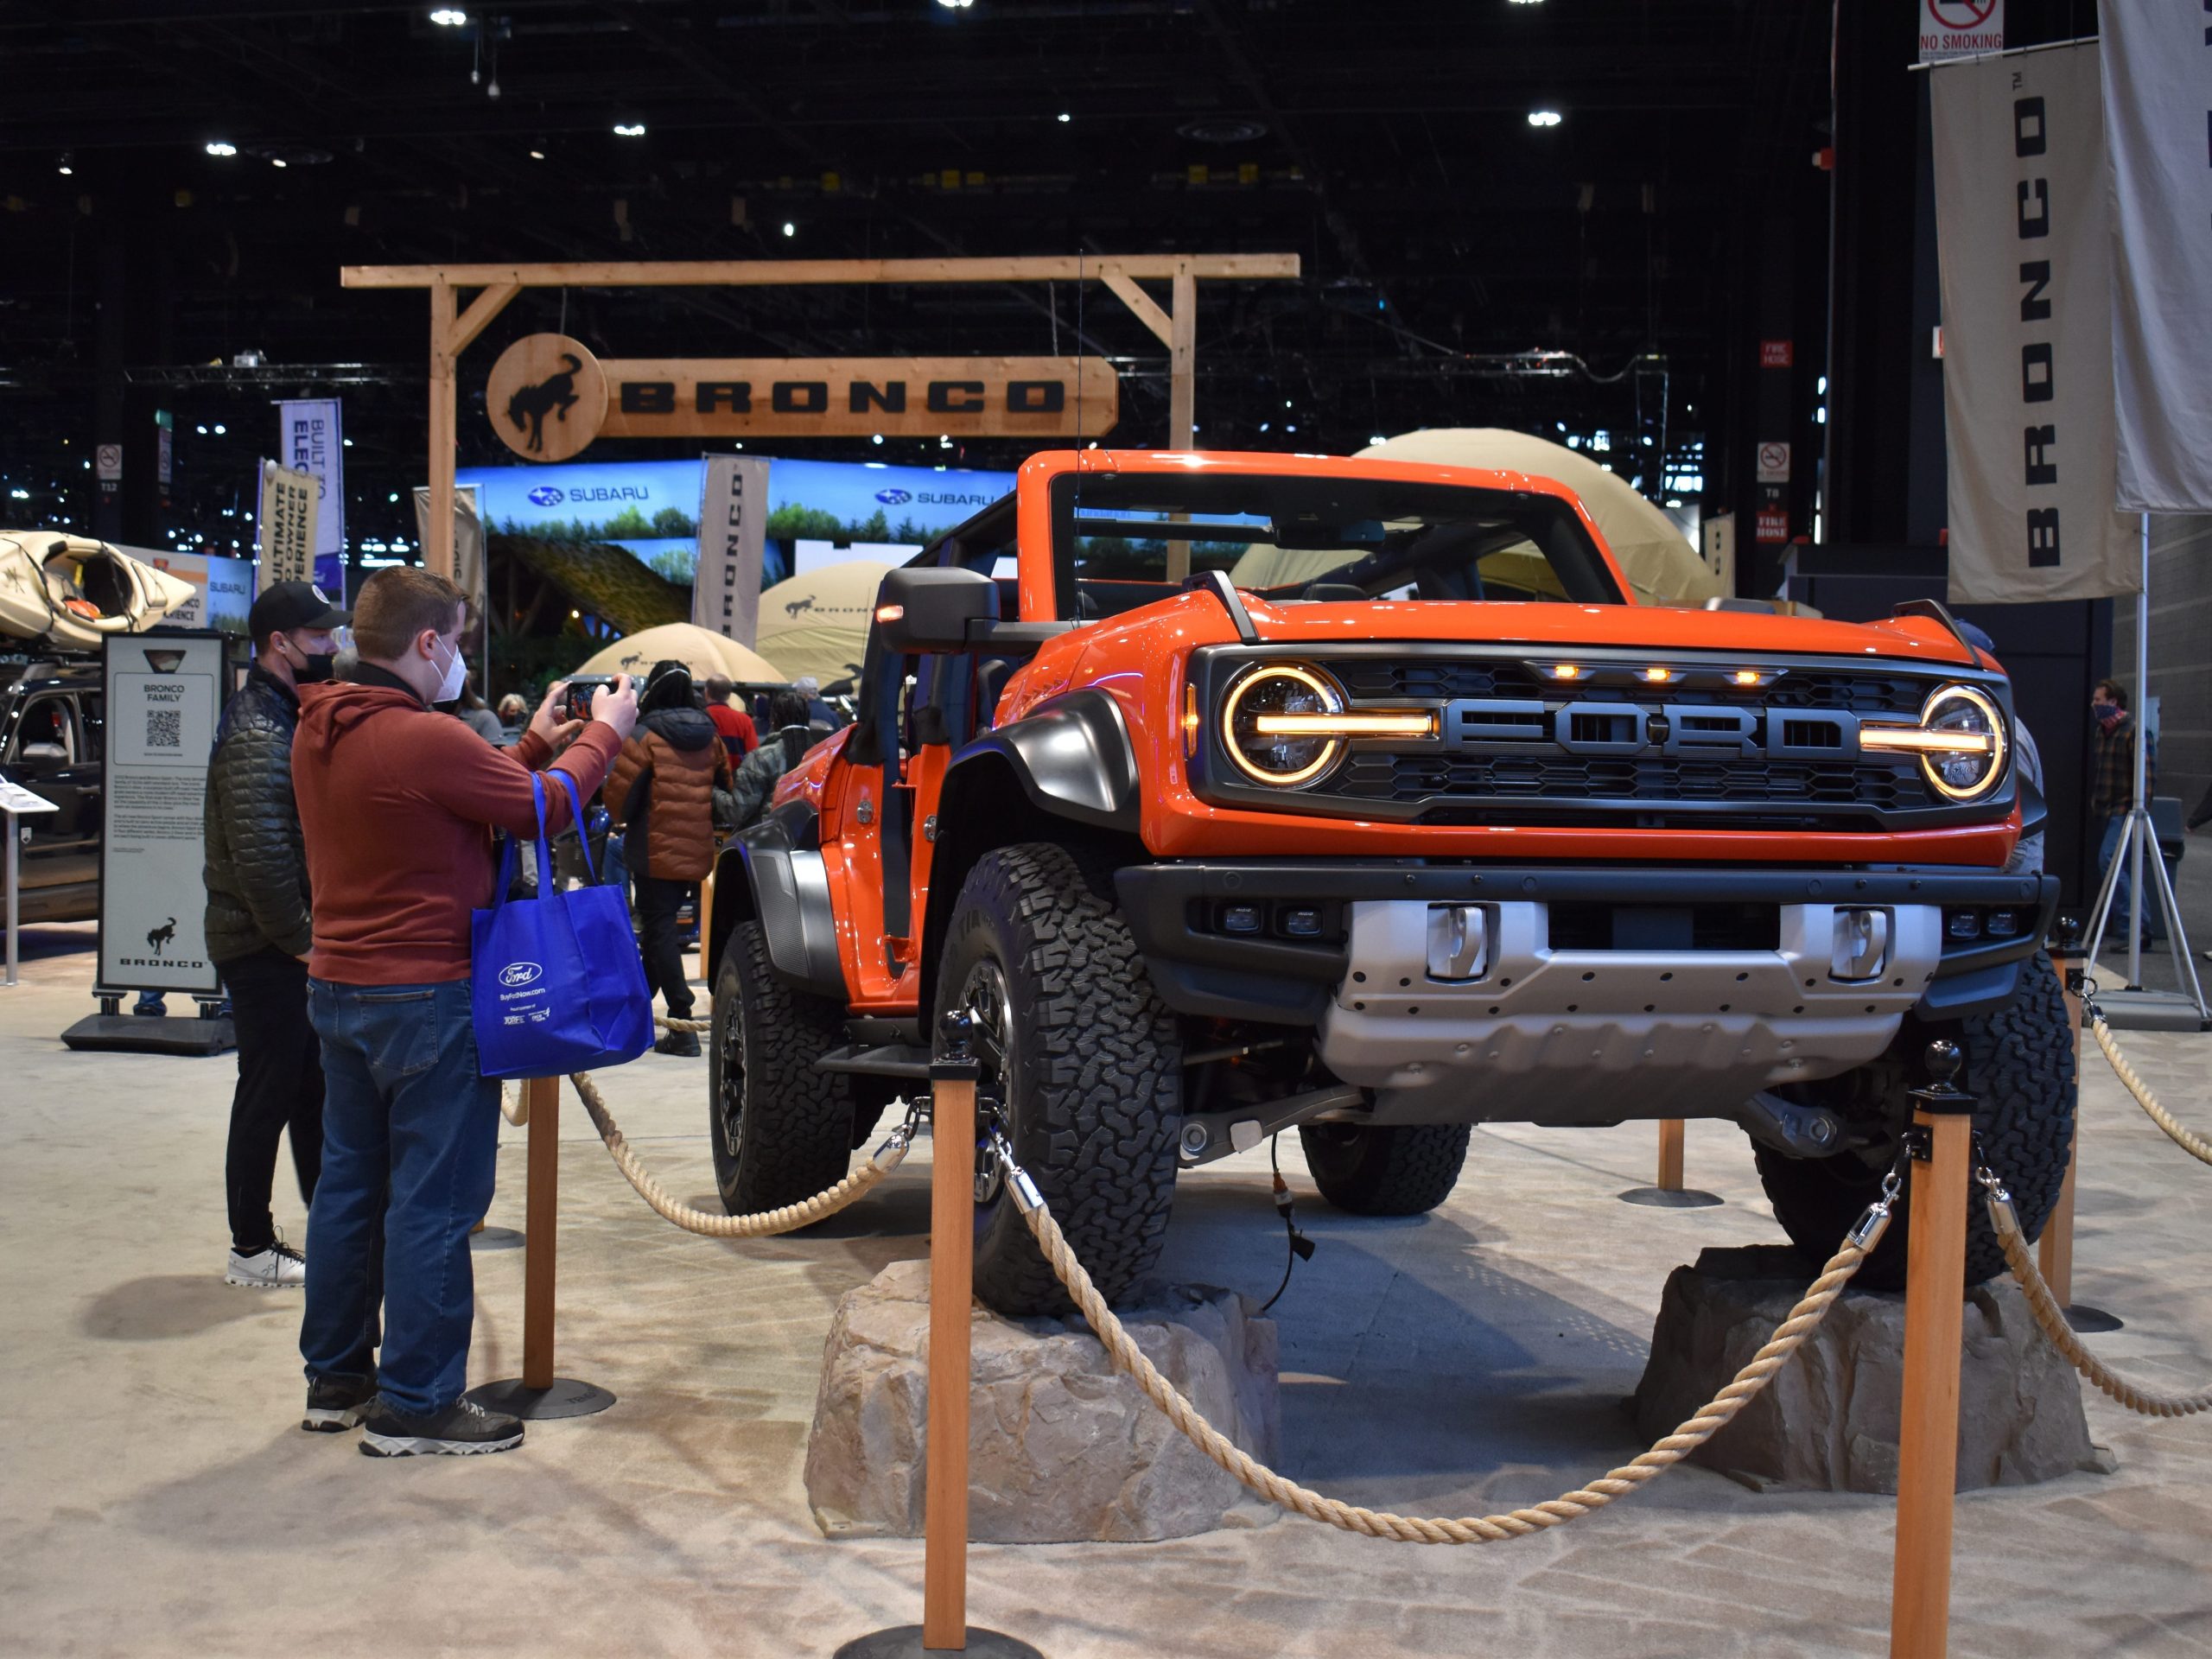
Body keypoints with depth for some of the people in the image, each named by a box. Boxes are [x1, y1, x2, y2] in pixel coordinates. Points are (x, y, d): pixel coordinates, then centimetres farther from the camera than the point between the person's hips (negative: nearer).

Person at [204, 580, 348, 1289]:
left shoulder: (288, 717, 13)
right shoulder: (257, 734, -19)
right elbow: (260, 859, -25)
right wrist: (299, 939, -16)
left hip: (289, 943, 10)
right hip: (266, 946, -10)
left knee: (311, 1087, 15)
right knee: (269, 1094, -1)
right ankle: (252, 1250, 10)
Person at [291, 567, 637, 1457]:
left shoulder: (319, 734, 7)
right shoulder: (424, 739, -22)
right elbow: (542, 810, -12)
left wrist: (533, 745, 16)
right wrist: (603, 735, 3)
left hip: (339, 986, 9)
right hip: (427, 997, -9)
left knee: (349, 1185, 17)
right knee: (433, 1203, 0)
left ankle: (335, 1380, 27)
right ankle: (414, 1406, 6)